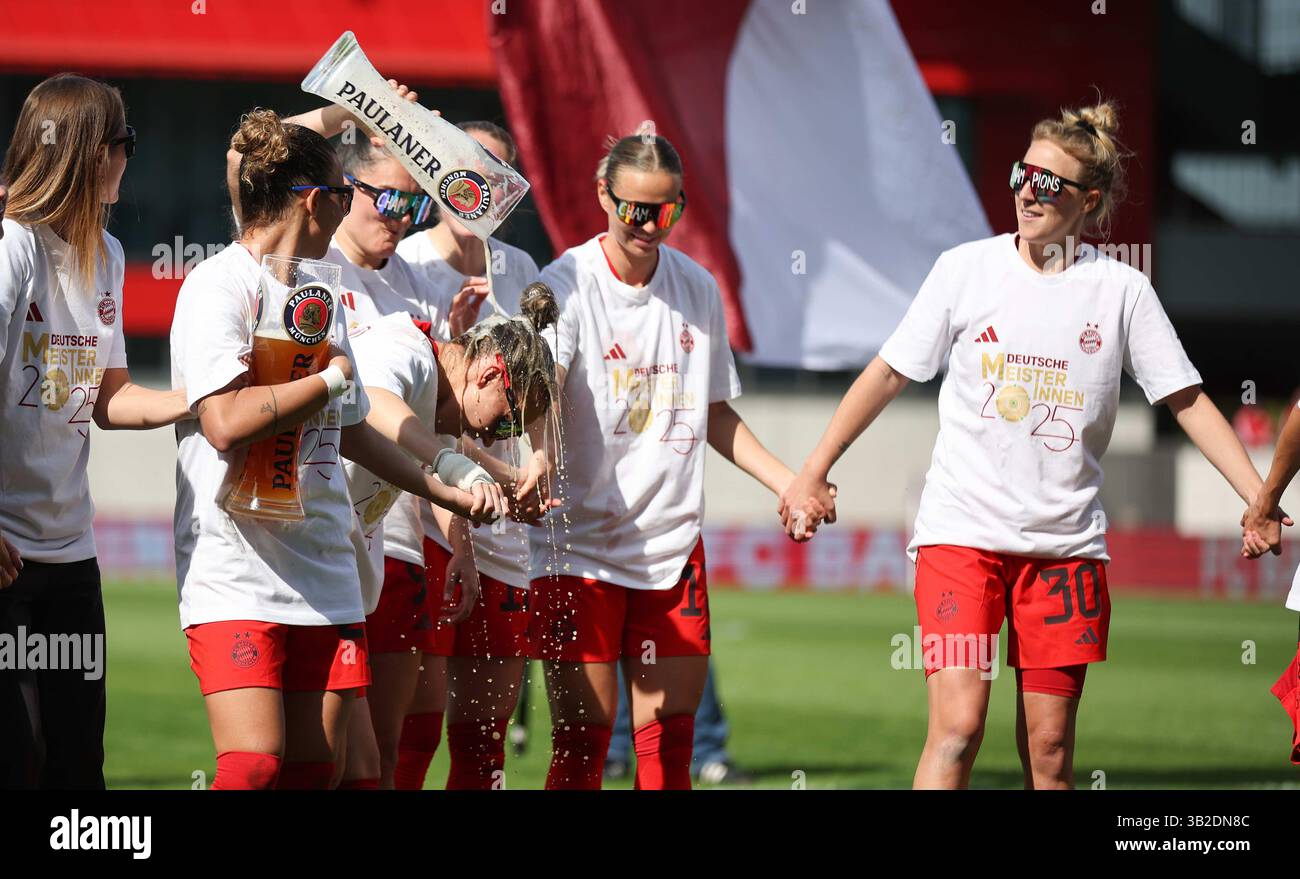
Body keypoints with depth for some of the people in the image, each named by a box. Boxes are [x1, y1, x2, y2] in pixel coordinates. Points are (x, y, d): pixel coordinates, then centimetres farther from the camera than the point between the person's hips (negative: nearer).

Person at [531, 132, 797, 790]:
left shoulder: (698, 289, 8)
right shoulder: (567, 285, -8)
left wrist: (790, 483, 11)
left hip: (673, 544, 4)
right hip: (578, 542, -4)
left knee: (668, 734, 3)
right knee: (582, 739, -5)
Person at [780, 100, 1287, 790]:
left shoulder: (1120, 290, 2)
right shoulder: (965, 269, 1)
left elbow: (1187, 401, 6)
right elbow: (889, 372, 9)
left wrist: (1263, 500, -1)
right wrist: (812, 473, 10)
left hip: (1065, 543, 1)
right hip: (962, 526, -1)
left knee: (1049, 747, 2)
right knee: (957, 727, -14)